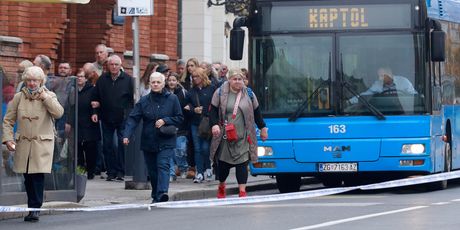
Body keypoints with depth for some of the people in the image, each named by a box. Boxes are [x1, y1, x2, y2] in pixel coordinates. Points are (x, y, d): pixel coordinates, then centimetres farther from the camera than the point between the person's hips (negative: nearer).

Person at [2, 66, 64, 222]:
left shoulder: (49, 96, 3)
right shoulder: (18, 97, 6)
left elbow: (59, 113, -15)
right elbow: (8, 120, 7)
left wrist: (44, 97, -15)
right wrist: (8, 138, -6)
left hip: (42, 143, -2)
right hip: (23, 143, 3)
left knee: (38, 175, -13)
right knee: (28, 178, 5)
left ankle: (35, 209, -12)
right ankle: (33, 208, 17)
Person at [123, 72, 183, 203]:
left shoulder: (172, 99, 1)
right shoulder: (144, 101, 3)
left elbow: (180, 118, 4)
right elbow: (133, 118, -5)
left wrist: (165, 121, -12)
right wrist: (127, 135, -20)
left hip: (166, 142, -3)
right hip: (148, 142, 3)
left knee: (163, 165, -20)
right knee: (152, 170, 9)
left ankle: (162, 193, -33)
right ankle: (155, 197, 23)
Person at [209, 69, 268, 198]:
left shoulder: (249, 94, 8)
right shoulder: (220, 93, 1)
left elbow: (256, 112, 16)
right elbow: (213, 111, 0)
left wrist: (263, 128, 18)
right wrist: (214, 125, -16)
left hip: (243, 137, 1)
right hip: (225, 136, -1)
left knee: (242, 163, -7)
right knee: (223, 163, 7)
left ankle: (242, 192, -7)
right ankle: (221, 186, 33)